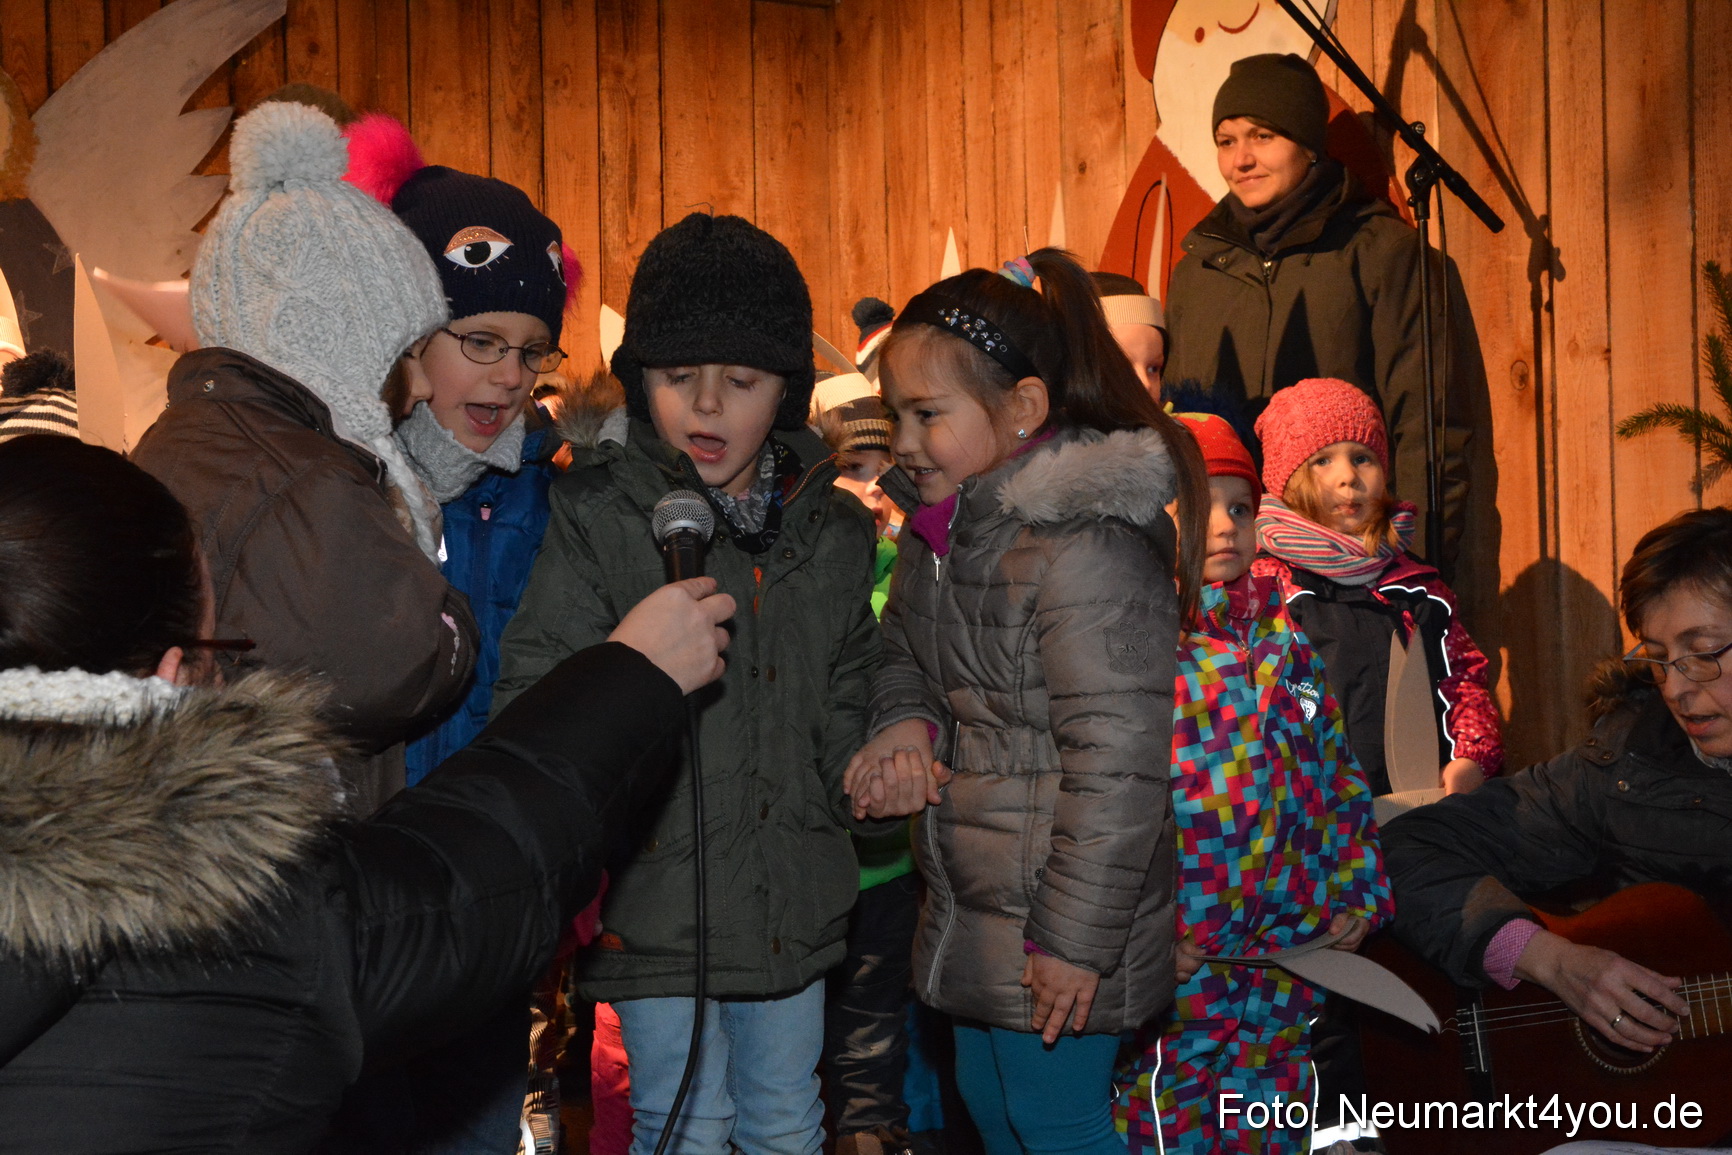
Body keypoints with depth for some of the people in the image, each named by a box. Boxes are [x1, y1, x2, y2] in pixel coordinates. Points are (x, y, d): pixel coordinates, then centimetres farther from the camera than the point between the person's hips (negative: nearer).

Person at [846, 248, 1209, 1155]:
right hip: (973, 910, 9)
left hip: (1057, 920, -9)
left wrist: (1076, 941, -22)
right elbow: (903, 653, 19)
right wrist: (905, 722, -6)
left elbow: (1118, 759, -26)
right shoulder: (939, 531, 4)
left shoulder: (1085, 553, -25)